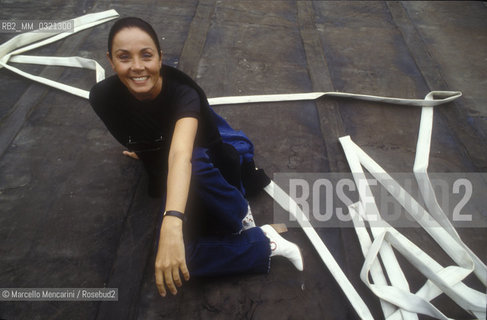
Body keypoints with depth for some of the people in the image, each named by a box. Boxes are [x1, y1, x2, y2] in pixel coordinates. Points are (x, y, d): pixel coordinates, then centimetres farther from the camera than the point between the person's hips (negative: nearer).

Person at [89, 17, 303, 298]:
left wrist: (172, 224, -65)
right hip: (164, 172, 4)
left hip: (213, 163, -3)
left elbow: (181, 155, -52)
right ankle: (264, 244, -7)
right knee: (175, 260, -22)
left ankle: (239, 216, -13)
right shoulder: (104, 97, -19)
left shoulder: (182, 91, -32)